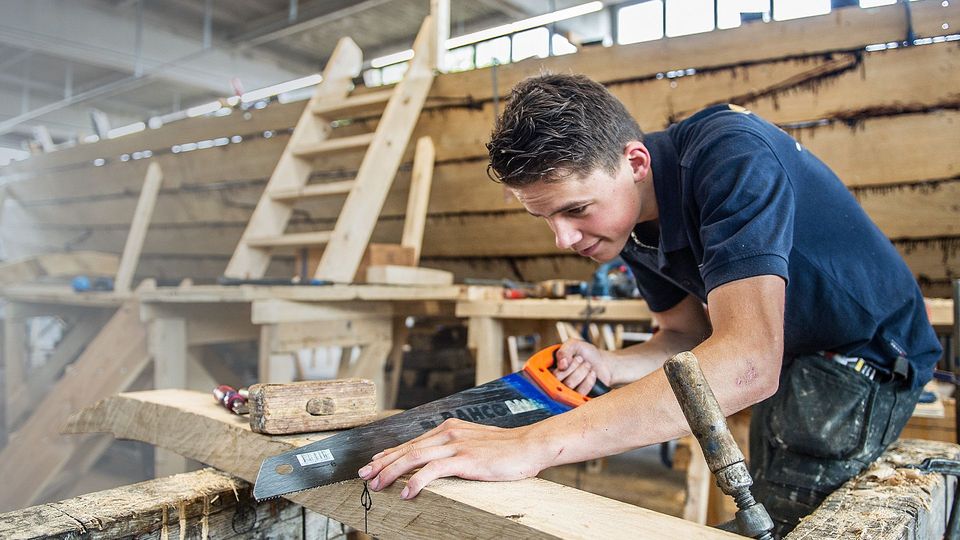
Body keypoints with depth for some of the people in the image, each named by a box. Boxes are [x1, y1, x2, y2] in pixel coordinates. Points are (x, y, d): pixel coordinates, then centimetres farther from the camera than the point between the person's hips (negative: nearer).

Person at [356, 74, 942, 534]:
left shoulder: (731, 156, -35)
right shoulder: (629, 222, -8)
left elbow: (747, 364, -47)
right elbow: (689, 335, 4)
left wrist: (534, 444, -53)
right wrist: (608, 365, -20)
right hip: (793, 356, 8)